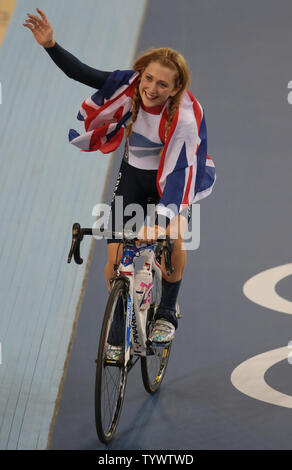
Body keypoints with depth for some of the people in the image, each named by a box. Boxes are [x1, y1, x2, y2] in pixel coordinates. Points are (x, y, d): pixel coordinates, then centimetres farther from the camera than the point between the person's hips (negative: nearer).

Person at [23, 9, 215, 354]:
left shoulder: (186, 116, -29)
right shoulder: (129, 85, -18)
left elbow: (179, 170, -38)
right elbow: (82, 73, -9)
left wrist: (162, 219, -51)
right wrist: (50, 45, -23)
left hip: (171, 178, -2)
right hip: (133, 174, 3)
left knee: (174, 242, -28)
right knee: (116, 257, -10)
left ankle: (167, 312, -1)